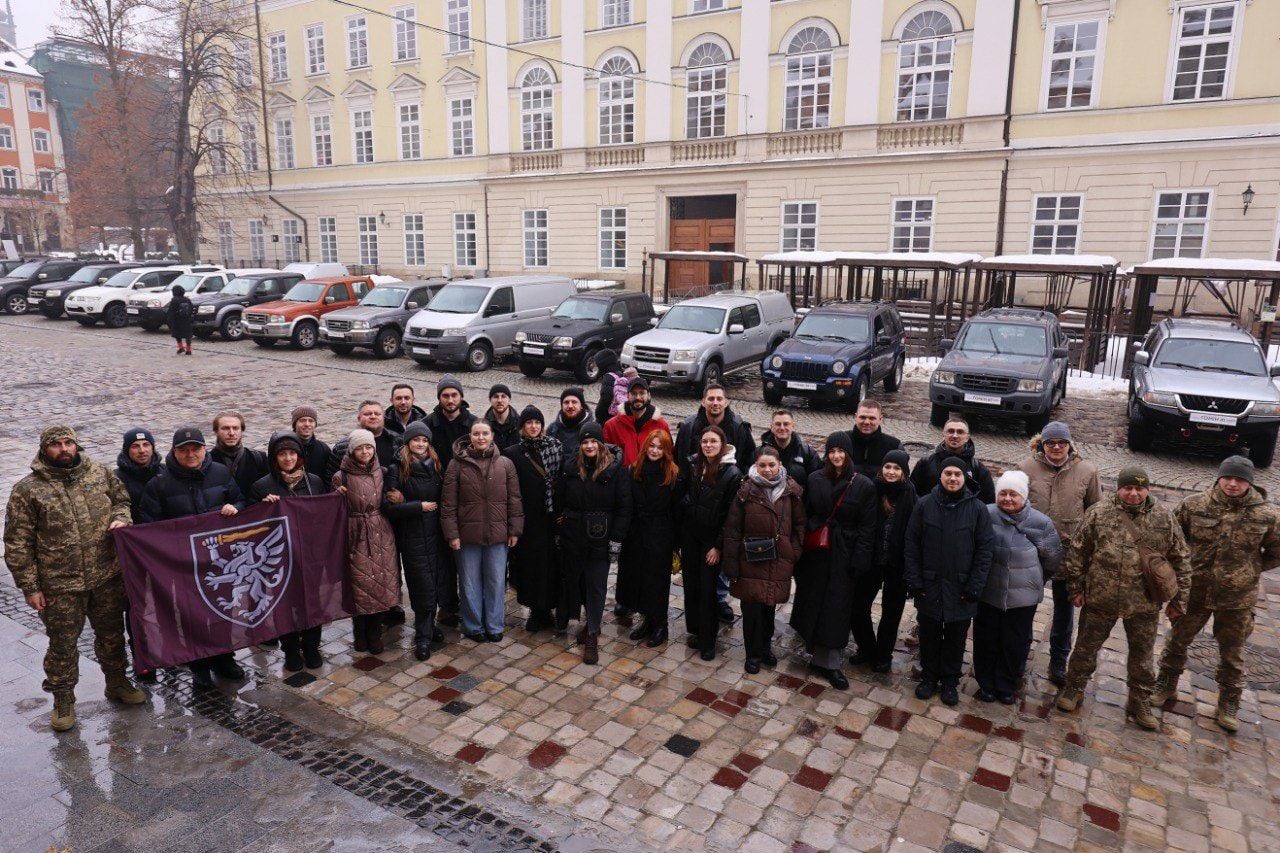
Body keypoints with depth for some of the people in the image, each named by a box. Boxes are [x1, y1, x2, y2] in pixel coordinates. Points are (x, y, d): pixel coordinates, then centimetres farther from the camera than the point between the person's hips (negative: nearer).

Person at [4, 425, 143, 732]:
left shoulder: (100, 473, 1)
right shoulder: (27, 490, -8)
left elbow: (122, 498, 16)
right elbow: (17, 543, -6)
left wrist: (120, 518, -8)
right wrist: (29, 587, -7)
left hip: (107, 577, 3)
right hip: (60, 585, -3)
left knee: (112, 634, 17)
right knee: (63, 644, 10)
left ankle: (117, 683, 37)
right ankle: (63, 700, 29)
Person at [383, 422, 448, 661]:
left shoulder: (435, 467, 8)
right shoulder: (397, 470, -6)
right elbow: (387, 506, -13)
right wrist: (419, 506, -14)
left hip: (435, 536, 4)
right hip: (412, 538, -4)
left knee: (435, 584, 9)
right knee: (424, 587, -4)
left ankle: (428, 626, 29)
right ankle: (423, 636, 11)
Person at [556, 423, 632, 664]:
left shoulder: (615, 470, -7)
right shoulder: (571, 468, 5)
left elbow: (624, 506, -8)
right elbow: (559, 499, 15)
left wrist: (616, 536, -11)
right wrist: (560, 519, 5)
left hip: (600, 537, -4)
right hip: (573, 535, 4)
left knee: (596, 585, -2)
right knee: (574, 578, 13)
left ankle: (592, 635, 5)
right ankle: (592, 620, 33)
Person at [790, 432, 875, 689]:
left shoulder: (863, 485, -5)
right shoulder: (815, 479, 2)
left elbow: (867, 527, -5)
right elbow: (804, 515, 4)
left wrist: (859, 561, -11)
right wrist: (799, 548, -2)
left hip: (843, 555, -2)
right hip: (815, 552, 2)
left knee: (837, 608, 1)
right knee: (813, 602, 9)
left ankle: (829, 662, 10)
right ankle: (820, 657, 26)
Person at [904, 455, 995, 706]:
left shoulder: (977, 509, -5)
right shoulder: (924, 504, -4)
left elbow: (984, 550, -4)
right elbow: (912, 545, -1)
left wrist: (975, 587, -9)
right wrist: (914, 581, -6)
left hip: (961, 589, 0)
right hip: (929, 586, 1)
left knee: (956, 638, 13)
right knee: (929, 635, 14)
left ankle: (950, 681, 30)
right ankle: (929, 677, 32)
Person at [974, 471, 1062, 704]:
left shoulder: (1041, 523, -9)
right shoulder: (986, 515, -12)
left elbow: (1053, 558, 7)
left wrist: (1035, 580, 14)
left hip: (1023, 597, 0)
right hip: (987, 594, 0)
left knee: (1015, 644, 14)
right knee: (985, 641, 13)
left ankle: (1006, 686, 35)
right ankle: (986, 684, 32)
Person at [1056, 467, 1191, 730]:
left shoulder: (1165, 519, -2)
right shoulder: (1098, 513, -6)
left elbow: (1181, 561, 5)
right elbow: (1077, 552, -1)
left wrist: (1179, 600, 4)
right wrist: (1075, 587, -2)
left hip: (1144, 605, 1)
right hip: (1099, 599, -1)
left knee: (1142, 655, 15)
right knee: (1086, 647, 12)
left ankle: (1140, 702, 33)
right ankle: (1074, 688, 31)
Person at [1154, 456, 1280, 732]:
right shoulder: (1194, 505, -10)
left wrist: (1247, 570, -1)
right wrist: (1188, 562, 1)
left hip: (1237, 598, 0)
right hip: (1193, 592, 1)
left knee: (1232, 654, 16)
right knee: (1177, 641, 17)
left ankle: (1229, 702, 35)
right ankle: (1166, 684, 38)